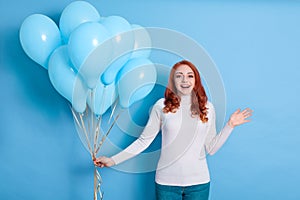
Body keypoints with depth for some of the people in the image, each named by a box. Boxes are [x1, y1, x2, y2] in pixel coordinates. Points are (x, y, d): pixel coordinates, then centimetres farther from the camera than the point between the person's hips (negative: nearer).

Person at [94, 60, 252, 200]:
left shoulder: (207, 107, 2)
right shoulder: (162, 106, -4)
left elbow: (211, 149, 4)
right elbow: (144, 141, -3)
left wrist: (230, 125, -1)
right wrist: (113, 160, -9)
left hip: (199, 182, 2)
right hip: (167, 182, -2)